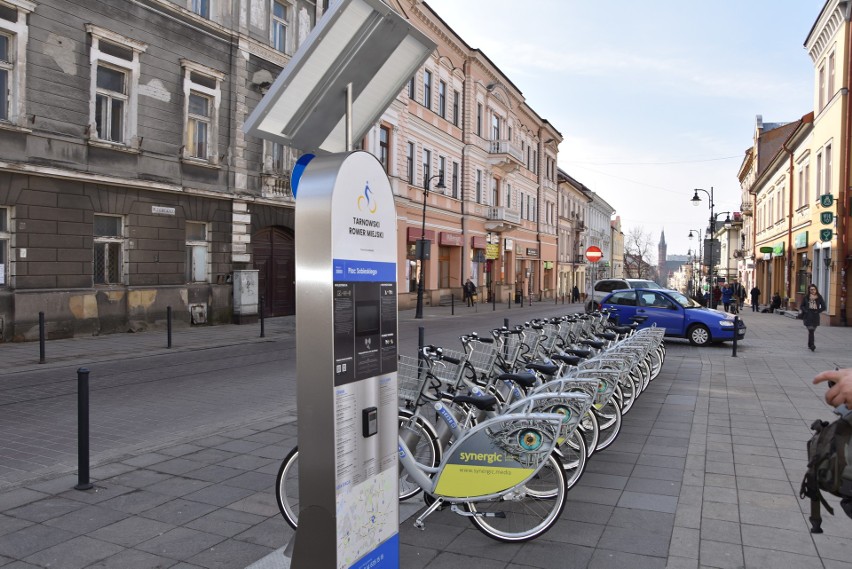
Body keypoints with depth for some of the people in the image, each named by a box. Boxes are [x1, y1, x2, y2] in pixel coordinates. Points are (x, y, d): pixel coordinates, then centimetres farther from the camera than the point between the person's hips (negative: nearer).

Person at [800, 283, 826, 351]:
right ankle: (812, 345, -16)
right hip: (808, 316, -1)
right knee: (811, 330, -12)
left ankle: (809, 344, 24)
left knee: (811, 330, 9)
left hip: (815, 317, 1)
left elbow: (823, 307, 5)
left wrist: (817, 311, -5)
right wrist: (805, 310, -7)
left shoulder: (819, 298, 4)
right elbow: (801, 306, 8)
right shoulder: (806, 297, 3)